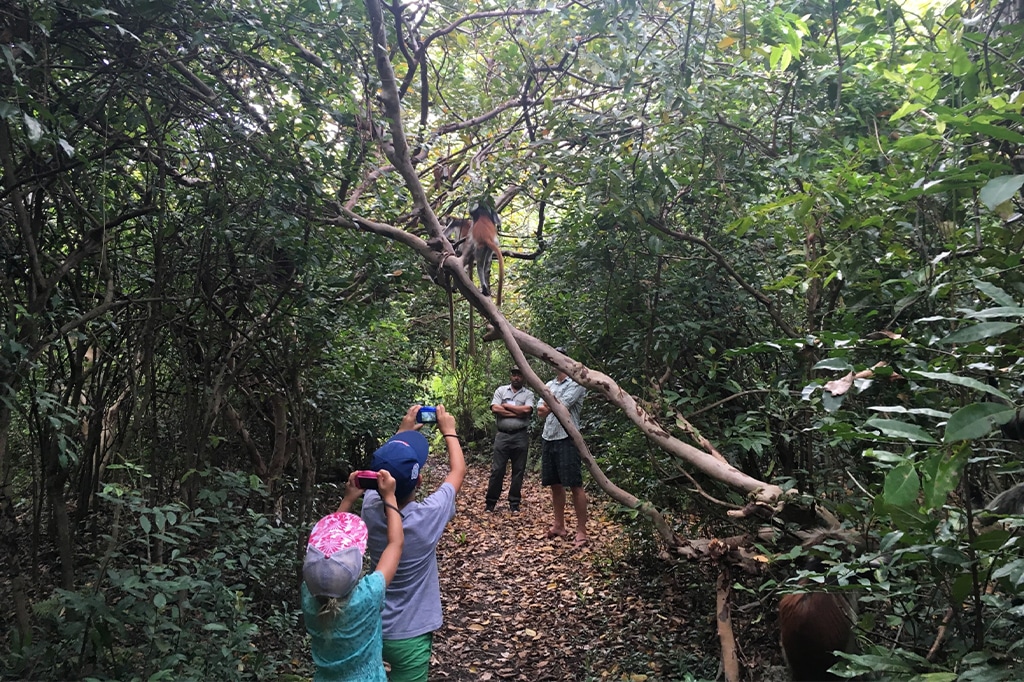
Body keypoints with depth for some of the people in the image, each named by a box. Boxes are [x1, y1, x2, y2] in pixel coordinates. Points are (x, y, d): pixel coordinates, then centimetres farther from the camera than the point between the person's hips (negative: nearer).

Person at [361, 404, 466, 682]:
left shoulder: (370, 508, -16)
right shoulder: (426, 517, -27)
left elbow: (386, 467, 8)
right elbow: (458, 471, -8)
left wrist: (403, 432, 14)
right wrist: (448, 431, 5)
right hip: (408, 636, -4)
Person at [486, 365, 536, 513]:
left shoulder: (528, 393, 6)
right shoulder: (501, 390, 8)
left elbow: (527, 409, -13)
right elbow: (495, 409, -7)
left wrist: (506, 406, -6)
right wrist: (517, 412, -9)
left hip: (520, 436, 0)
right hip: (502, 435, 0)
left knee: (518, 470, 6)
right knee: (497, 469, 1)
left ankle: (514, 504, 15)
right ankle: (491, 502, 11)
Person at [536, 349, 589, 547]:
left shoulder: (576, 383, -4)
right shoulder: (549, 385, 17)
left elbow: (560, 406, -16)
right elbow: (541, 412, 8)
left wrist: (547, 398, 1)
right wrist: (549, 406, -13)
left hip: (567, 439, -7)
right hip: (548, 438, 7)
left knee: (575, 485, -5)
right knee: (555, 485, 13)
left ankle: (581, 530, -1)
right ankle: (559, 525, 23)